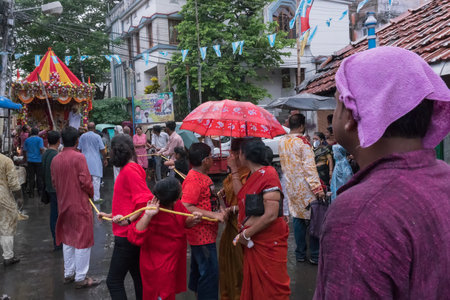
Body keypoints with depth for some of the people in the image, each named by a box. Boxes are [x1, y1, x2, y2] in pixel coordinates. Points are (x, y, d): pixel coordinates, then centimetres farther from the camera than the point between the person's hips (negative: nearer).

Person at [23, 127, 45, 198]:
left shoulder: (27, 140, 8)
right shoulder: (40, 139, -5)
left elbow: (24, 151, 12)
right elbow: (41, 149, -14)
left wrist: (26, 159, 24)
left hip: (30, 160, 3)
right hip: (38, 160, -3)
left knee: (31, 177, 6)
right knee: (39, 176, 6)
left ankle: (31, 193, 7)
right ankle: (40, 191, 11)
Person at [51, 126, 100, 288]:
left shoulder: (55, 159, 2)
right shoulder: (79, 157, -16)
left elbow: (54, 182, 8)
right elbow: (85, 181, -18)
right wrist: (91, 193, 1)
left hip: (64, 205, 7)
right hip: (80, 205, -6)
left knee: (67, 240, 18)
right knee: (83, 241, 3)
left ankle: (68, 274, 28)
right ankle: (80, 278, 8)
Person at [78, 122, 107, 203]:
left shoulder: (82, 136, 5)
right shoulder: (97, 137, -6)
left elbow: (79, 149, 11)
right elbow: (102, 150, -6)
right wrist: (105, 159, 6)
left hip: (85, 160, 4)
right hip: (95, 161, -4)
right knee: (96, 179, -1)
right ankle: (96, 198, 0)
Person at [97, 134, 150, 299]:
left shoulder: (130, 170, -16)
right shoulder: (126, 170, 10)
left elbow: (146, 200, -24)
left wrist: (128, 220, -32)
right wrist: (110, 215, 24)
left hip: (127, 235, -9)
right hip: (128, 233, 10)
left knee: (113, 281, -3)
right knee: (138, 277, 16)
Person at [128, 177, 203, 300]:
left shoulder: (177, 205, -10)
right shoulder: (155, 215, -31)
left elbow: (185, 222, 7)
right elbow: (135, 238, -36)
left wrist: (192, 219, -16)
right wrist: (148, 215, -46)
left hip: (174, 261, 8)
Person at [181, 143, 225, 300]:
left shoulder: (202, 176, 10)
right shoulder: (193, 179, -21)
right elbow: (186, 207, -27)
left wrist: (218, 195, 9)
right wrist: (214, 215, -27)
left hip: (205, 233, 10)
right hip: (202, 234, -10)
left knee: (198, 269, 24)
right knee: (210, 272, -5)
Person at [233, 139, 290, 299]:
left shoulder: (268, 175, -18)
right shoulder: (253, 176, 10)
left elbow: (271, 215, -24)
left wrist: (246, 234, -15)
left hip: (268, 243, -9)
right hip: (253, 242, 9)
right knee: (253, 285, 18)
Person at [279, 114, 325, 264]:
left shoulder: (282, 142, 4)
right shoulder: (303, 142, -16)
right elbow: (309, 167, -18)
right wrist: (317, 188, -16)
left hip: (291, 187, 6)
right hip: (305, 188, -6)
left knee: (298, 219, 13)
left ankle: (300, 253, 19)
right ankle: (315, 255, 11)